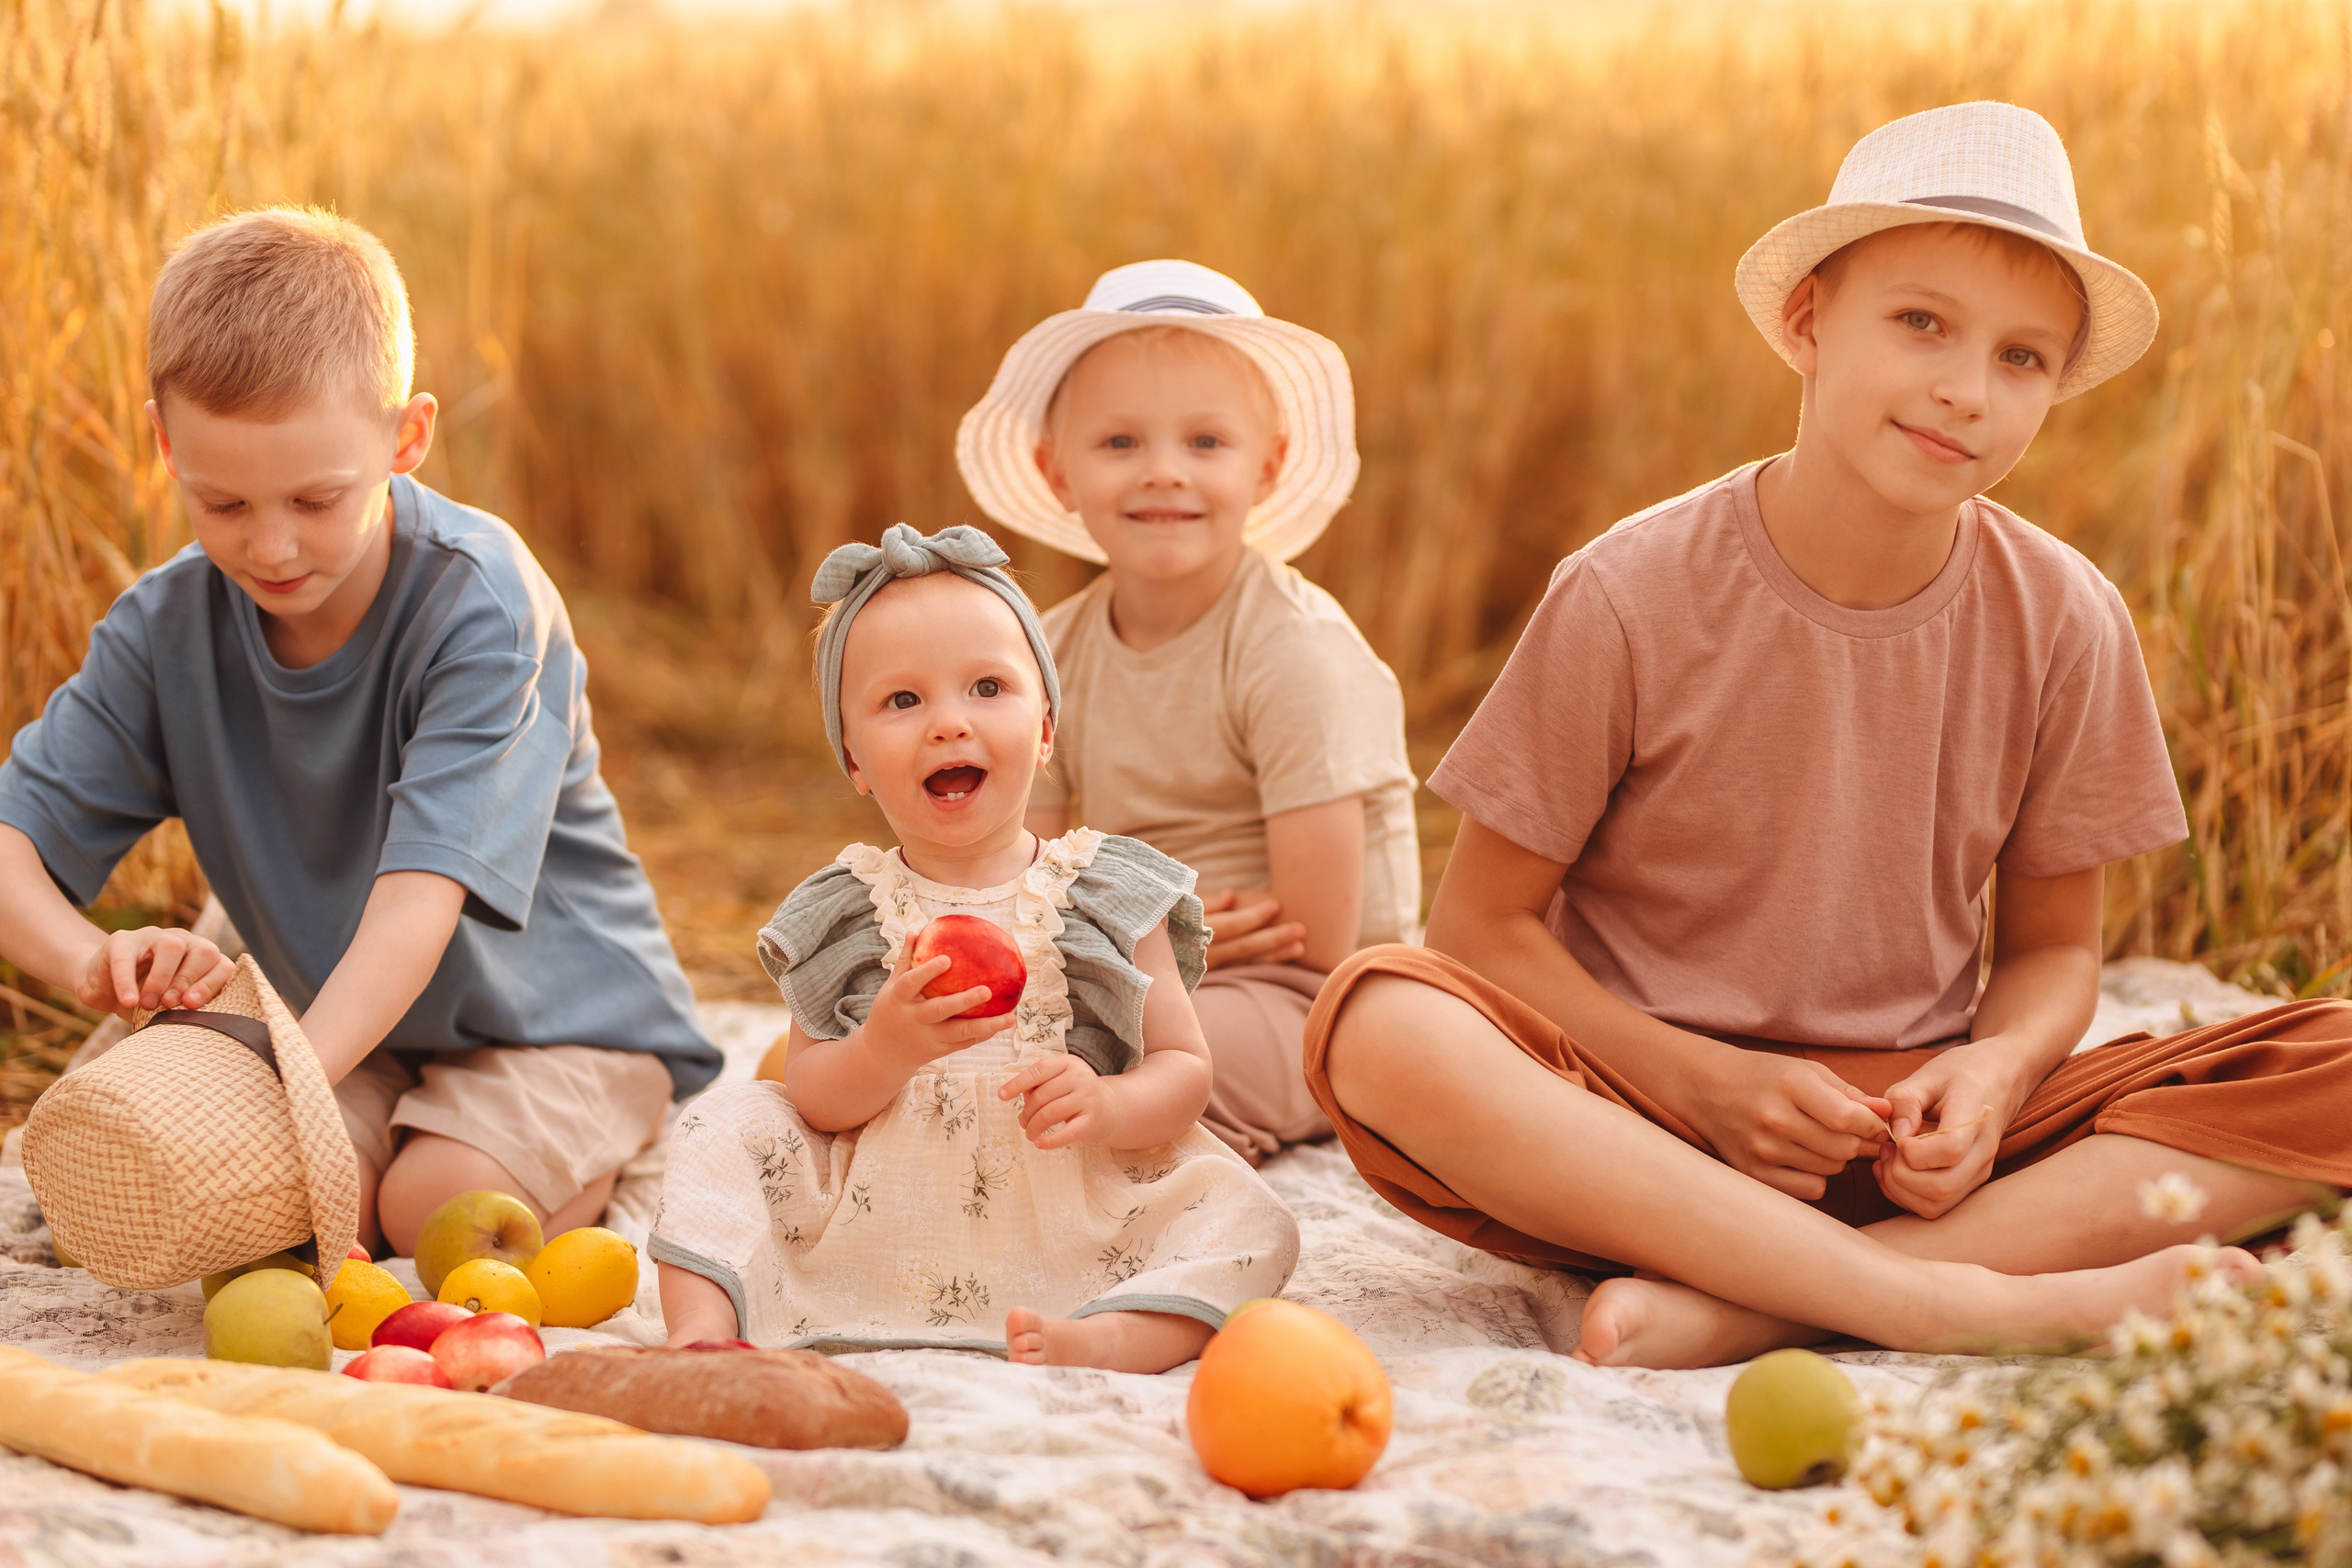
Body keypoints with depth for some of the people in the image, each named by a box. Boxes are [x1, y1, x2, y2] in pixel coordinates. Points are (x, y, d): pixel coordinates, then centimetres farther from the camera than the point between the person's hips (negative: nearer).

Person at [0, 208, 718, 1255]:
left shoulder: (481, 602, -26)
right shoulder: (167, 628, -10)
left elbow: (422, 893, -35)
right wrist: (96, 963, -38)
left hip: (567, 1019, -4)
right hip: (350, 1034, 4)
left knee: (438, 1202, -28)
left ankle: (600, 1172, 3)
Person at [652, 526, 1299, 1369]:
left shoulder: (1109, 895, 3)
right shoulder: (843, 913, 5)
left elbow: (1184, 1068, 2)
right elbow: (804, 1098, -1)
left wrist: (1108, 1105, -21)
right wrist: (886, 1048, -22)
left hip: (1067, 1229, 0)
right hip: (871, 1227, 1)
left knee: (1246, 1218, -21)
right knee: (730, 1124, -12)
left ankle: (1108, 1339, -45)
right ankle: (703, 1319, -24)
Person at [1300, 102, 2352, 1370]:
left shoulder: (2064, 623, 0)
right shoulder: (1631, 599, -8)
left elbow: (2051, 945, 9)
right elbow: (1484, 920, -3)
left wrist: (1997, 1071, -14)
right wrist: (1701, 1082, -18)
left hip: (1918, 1138, 3)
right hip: (1644, 1108, -3)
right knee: (1380, 1023, -34)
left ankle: (1741, 1303, -30)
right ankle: (1946, 1301, -36)